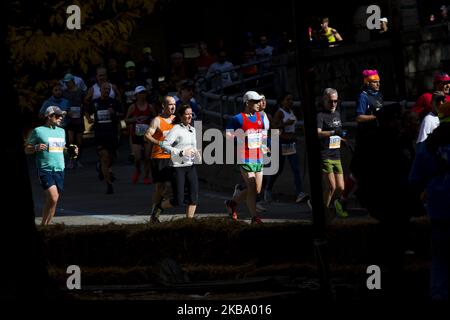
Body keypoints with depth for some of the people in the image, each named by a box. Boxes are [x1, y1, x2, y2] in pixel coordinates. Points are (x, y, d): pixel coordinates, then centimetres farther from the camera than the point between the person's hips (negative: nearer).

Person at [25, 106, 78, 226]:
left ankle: (44, 225, 13)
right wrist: (36, 148, -17)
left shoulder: (61, 131, 17)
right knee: (53, 197, -20)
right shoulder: (38, 131, -1)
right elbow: (27, 150, 3)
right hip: (45, 170, -6)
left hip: (59, 170, 6)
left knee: (51, 200, 4)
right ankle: (44, 225, -8)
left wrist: (72, 151, 9)